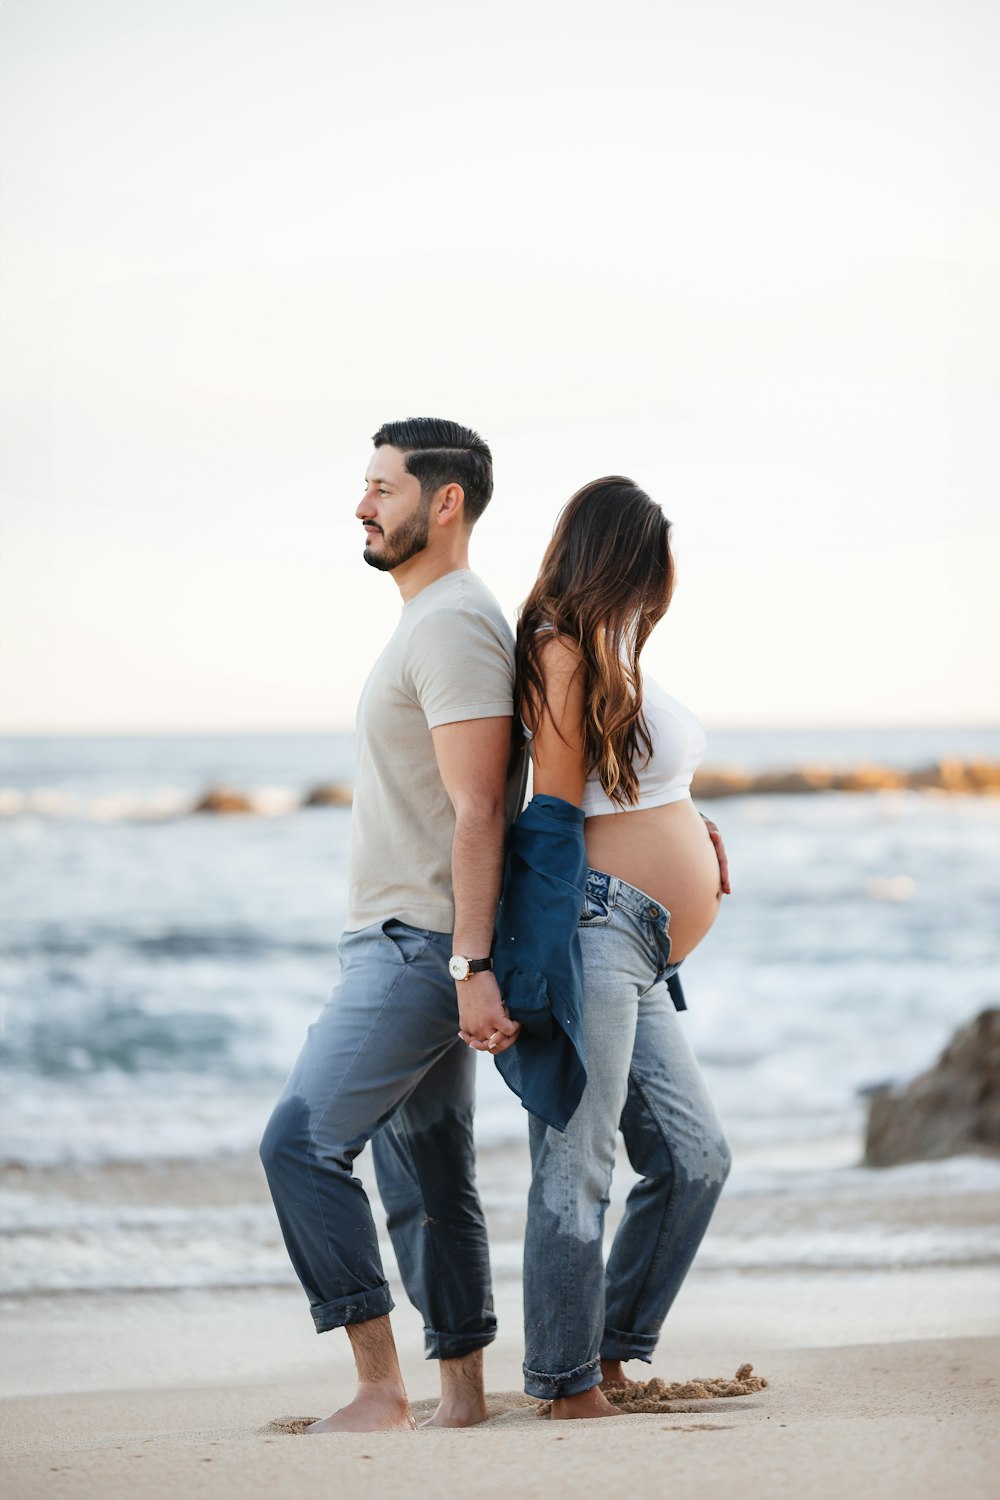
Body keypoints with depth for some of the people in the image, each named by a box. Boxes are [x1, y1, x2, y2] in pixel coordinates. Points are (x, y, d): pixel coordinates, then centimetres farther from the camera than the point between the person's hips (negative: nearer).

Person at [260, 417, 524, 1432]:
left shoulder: (455, 625, -14)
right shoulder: (428, 623, 19)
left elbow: (477, 808, -22)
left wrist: (472, 965, -27)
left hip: (424, 947, -11)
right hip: (409, 944, 11)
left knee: (302, 1140, -15)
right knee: (426, 1174, 11)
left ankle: (379, 1386, -13)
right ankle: (461, 1394, 14)